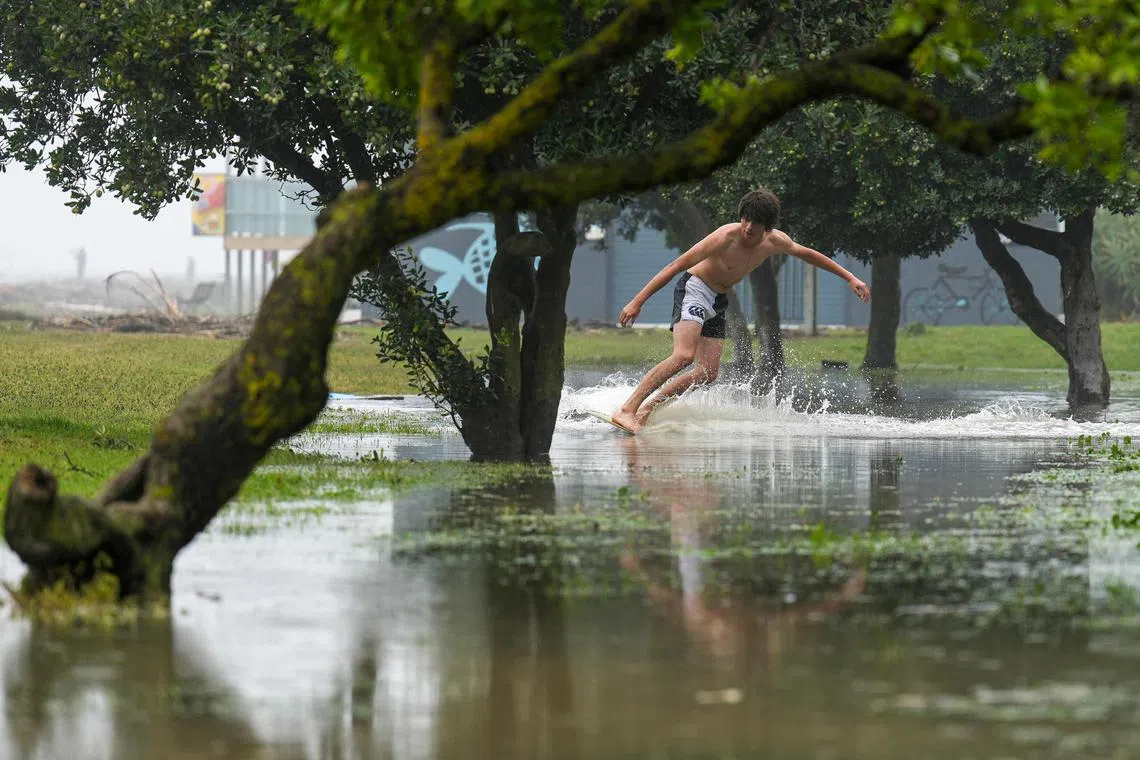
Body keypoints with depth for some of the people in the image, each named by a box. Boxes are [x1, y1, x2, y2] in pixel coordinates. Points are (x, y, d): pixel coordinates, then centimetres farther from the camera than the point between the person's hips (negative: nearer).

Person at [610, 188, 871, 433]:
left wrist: (850, 277, 15)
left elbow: (808, 254, 14)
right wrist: (637, 302, -29)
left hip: (718, 301, 8)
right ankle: (627, 410, -33)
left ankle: (645, 410, 1)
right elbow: (676, 266, -25)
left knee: (707, 373, -3)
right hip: (694, 290, -8)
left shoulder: (774, 241, -7)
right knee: (683, 356, -28)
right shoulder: (726, 237, -27)